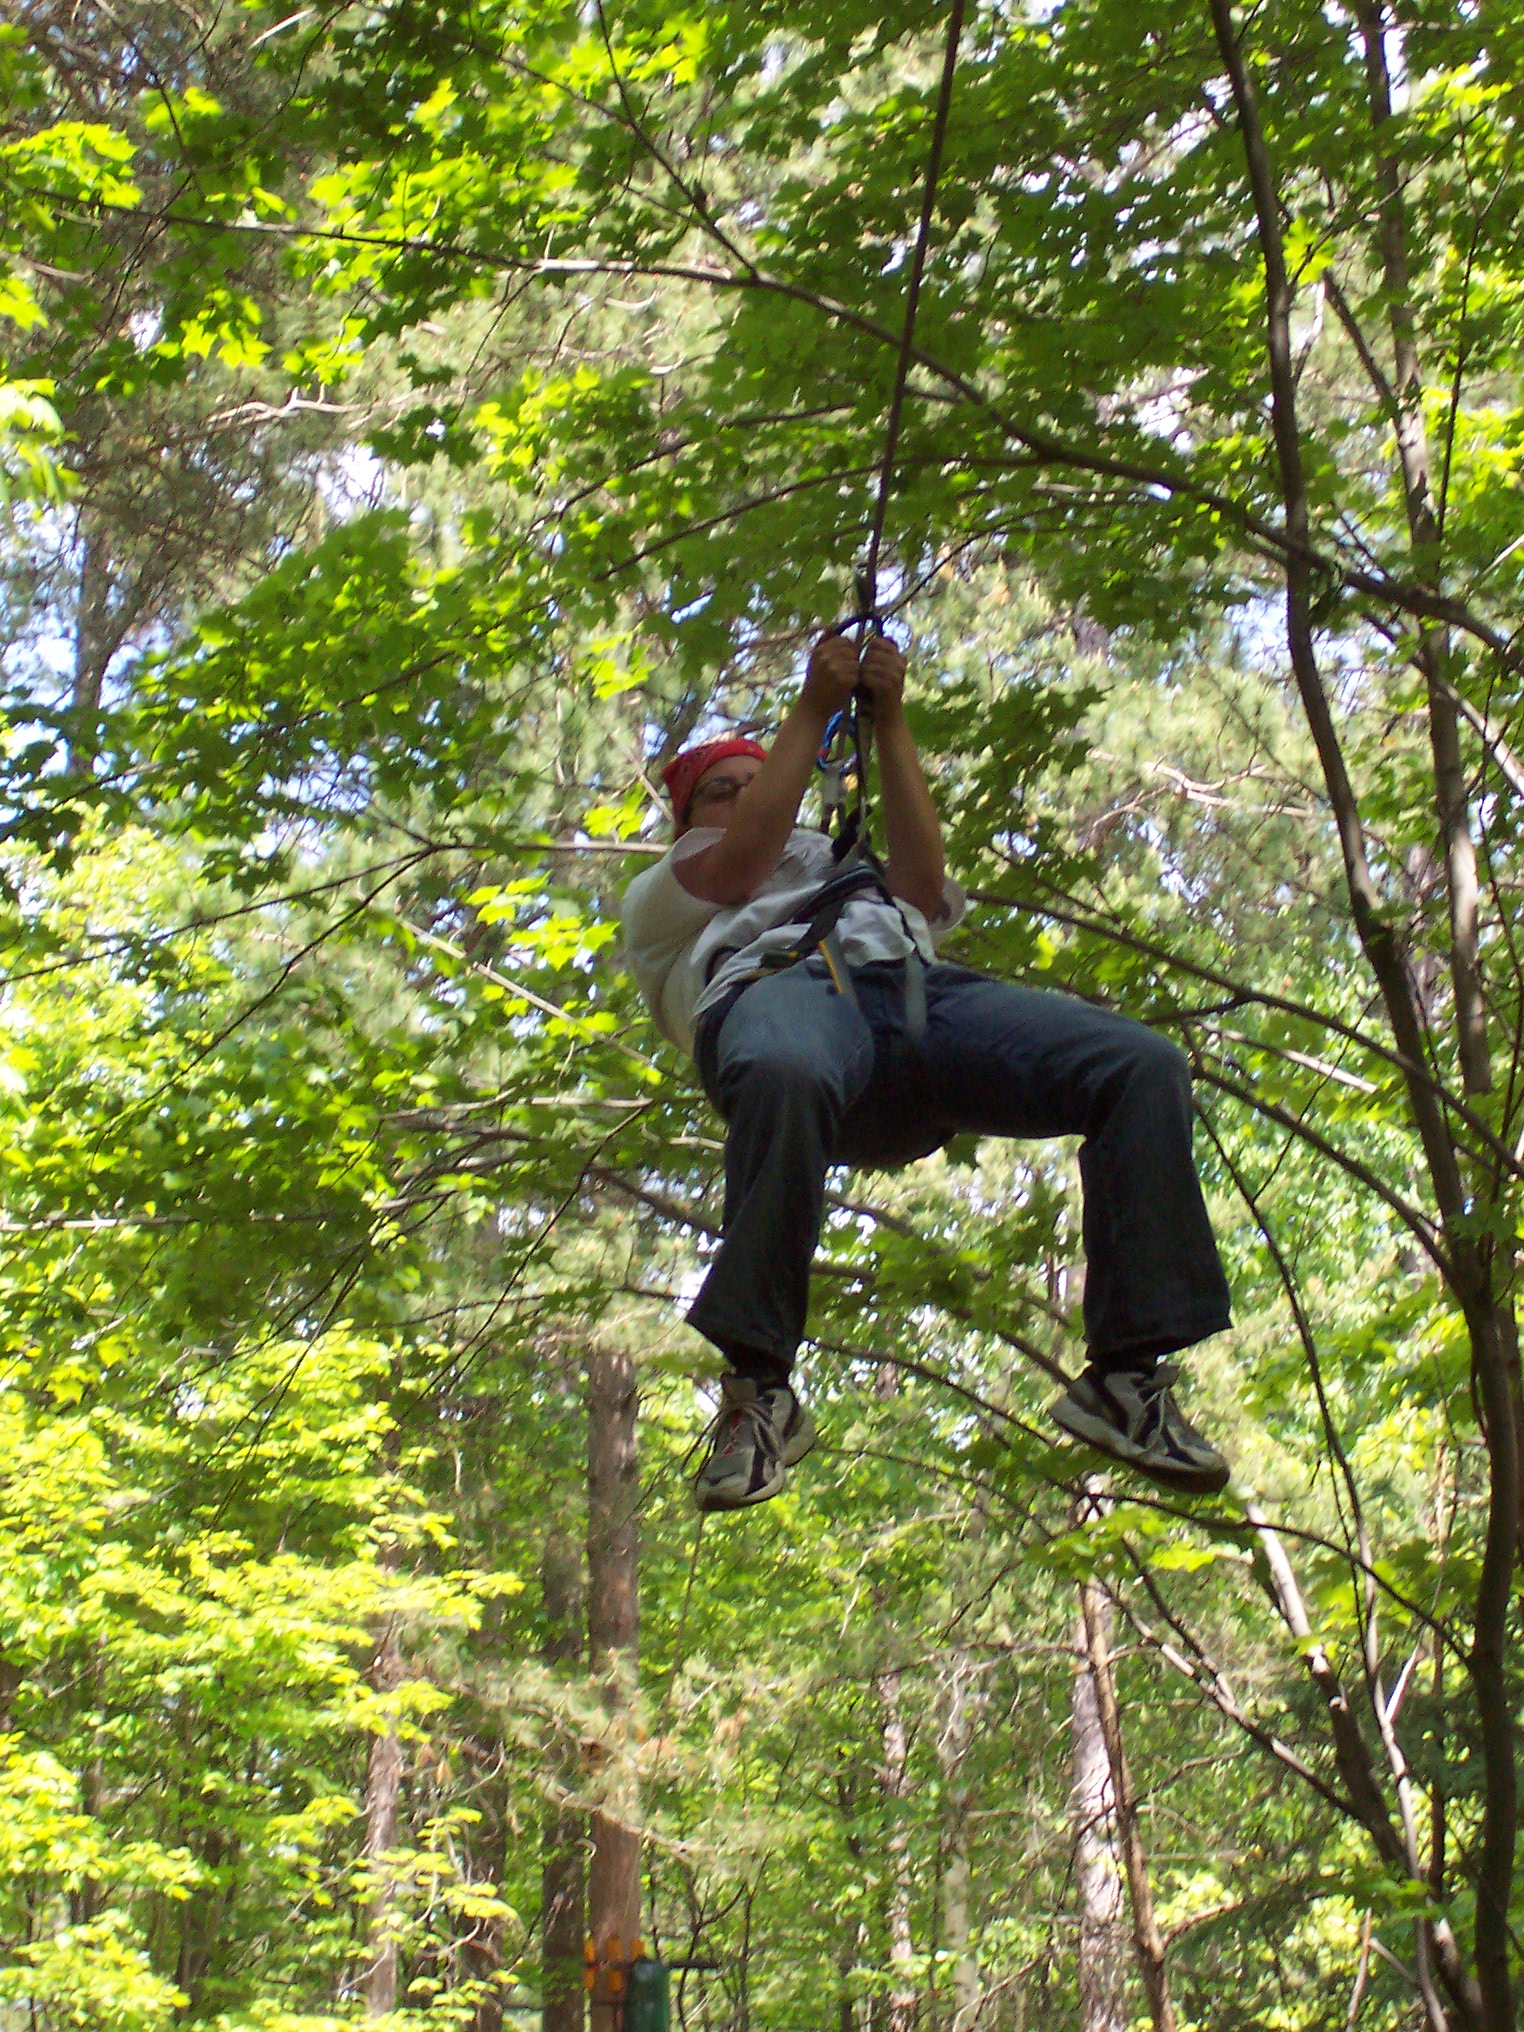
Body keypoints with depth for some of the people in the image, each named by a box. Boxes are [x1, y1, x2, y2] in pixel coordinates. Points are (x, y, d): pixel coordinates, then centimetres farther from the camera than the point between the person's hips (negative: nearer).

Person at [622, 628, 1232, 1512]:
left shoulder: (834, 865, 47)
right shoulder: (660, 898, 38)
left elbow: (924, 881, 23)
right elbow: (741, 859, 15)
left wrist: (891, 720, 21)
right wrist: (813, 709, 19)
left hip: (915, 987, 4)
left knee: (1147, 1066, -21)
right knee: (785, 1073, -46)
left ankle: (1127, 1373, -20)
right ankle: (758, 1387, -34)